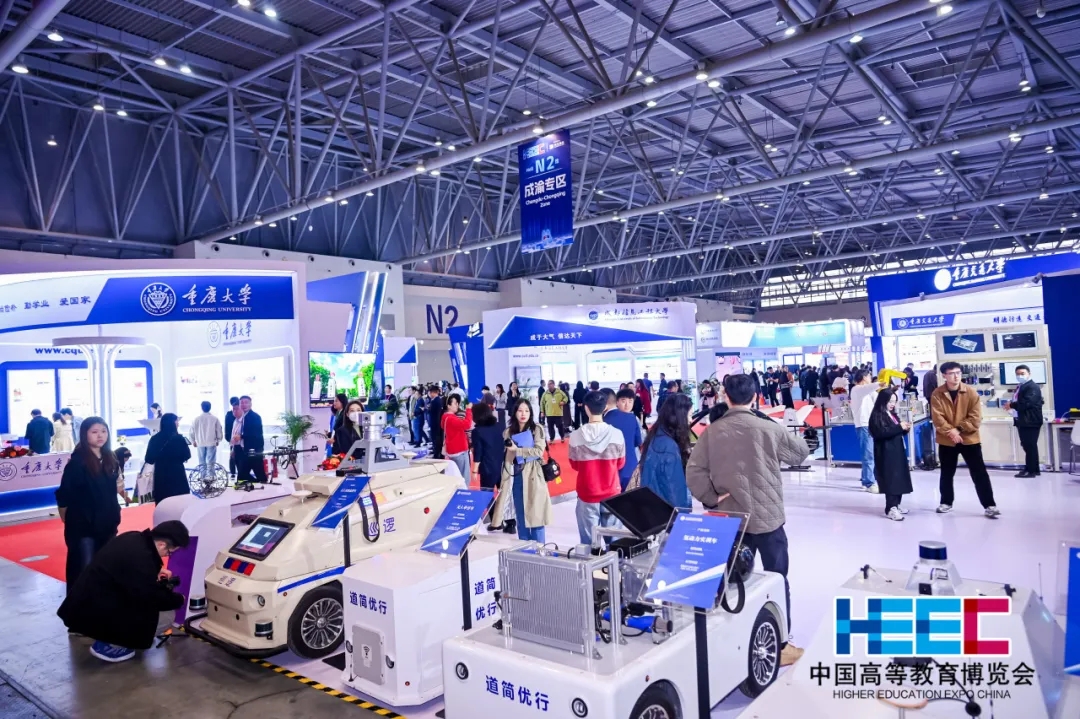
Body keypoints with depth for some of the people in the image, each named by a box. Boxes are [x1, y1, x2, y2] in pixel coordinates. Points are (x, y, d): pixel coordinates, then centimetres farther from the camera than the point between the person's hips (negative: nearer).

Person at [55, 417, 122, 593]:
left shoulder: (110, 458, 7)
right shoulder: (77, 461, -13)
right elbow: (64, 495, -11)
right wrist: (68, 520, -7)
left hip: (106, 523, 6)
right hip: (83, 524, -6)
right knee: (83, 570, -2)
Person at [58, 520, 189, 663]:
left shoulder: (135, 539, -3)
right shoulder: (139, 558, -30)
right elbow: (154, 597, -21)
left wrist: (154, 572, 13)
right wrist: (178, 600, -4)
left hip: (88, 598, 9)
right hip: (89, 611, -9)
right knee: (148, 608, -8)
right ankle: (105, 645, 3)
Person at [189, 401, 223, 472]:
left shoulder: (197, 419, -1)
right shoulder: (214, 419, -5)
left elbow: (192, 431, 4)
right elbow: (219, 431, -1)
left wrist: (193, 441, 20)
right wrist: (218, 440, 16)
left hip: (200, 443, 2)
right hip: (211, 443, -2)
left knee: (202, 463, 9)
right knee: (210, 463, -1)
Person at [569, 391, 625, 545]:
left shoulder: (576, 436, -12)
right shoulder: (616, 434, -11)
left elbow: (574, 465, 3)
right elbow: (620, 464, 4)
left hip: (587, 495, 0)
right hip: (611, 494, 1)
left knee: (588, 541, 8)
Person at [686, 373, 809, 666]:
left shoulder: (712, 431, -6)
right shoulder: (769, 428, -9)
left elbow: (694, 471, -11)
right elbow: (801, 453, 7)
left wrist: (710, 499, -3)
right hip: (767, 517, -2)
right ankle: (780, 646, 17)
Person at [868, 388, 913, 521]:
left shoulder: (892, 414, 15)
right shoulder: (877, 416, -11)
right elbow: (881, 433, -22)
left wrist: (905, 429, 0)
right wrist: (899, 427, -21)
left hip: (897, 450, 9)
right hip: (886, 452, -9)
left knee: (900, 478, 10)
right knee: (891, 479, -11)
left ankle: (895, 504, 21)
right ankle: (891, 508, -10)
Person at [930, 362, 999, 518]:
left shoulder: (971, 392, -6)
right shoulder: (937, 394, -6)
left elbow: (975, 418, -9)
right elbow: (937, 418, -11)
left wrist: (958, 429, -18)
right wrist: (950, 432, -23)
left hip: (969, 439, -1)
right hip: (946, 440, 1)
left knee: (979, 473, -1)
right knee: (946, 473, 13)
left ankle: (989, 505, 5)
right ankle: (946, 503, 27)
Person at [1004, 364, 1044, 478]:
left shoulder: (1033, 387, -12)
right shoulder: (1019, 387, 19)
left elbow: (1027, 403, -23)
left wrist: (1011, 405, -11)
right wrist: (1010, 404, 1)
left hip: (1031, 421, -10)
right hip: (1022, 421, 10)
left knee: (1030, 446, -5)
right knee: (1027, 446, 14)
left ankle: (1031, 470, -1)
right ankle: (1033, 468, 21)